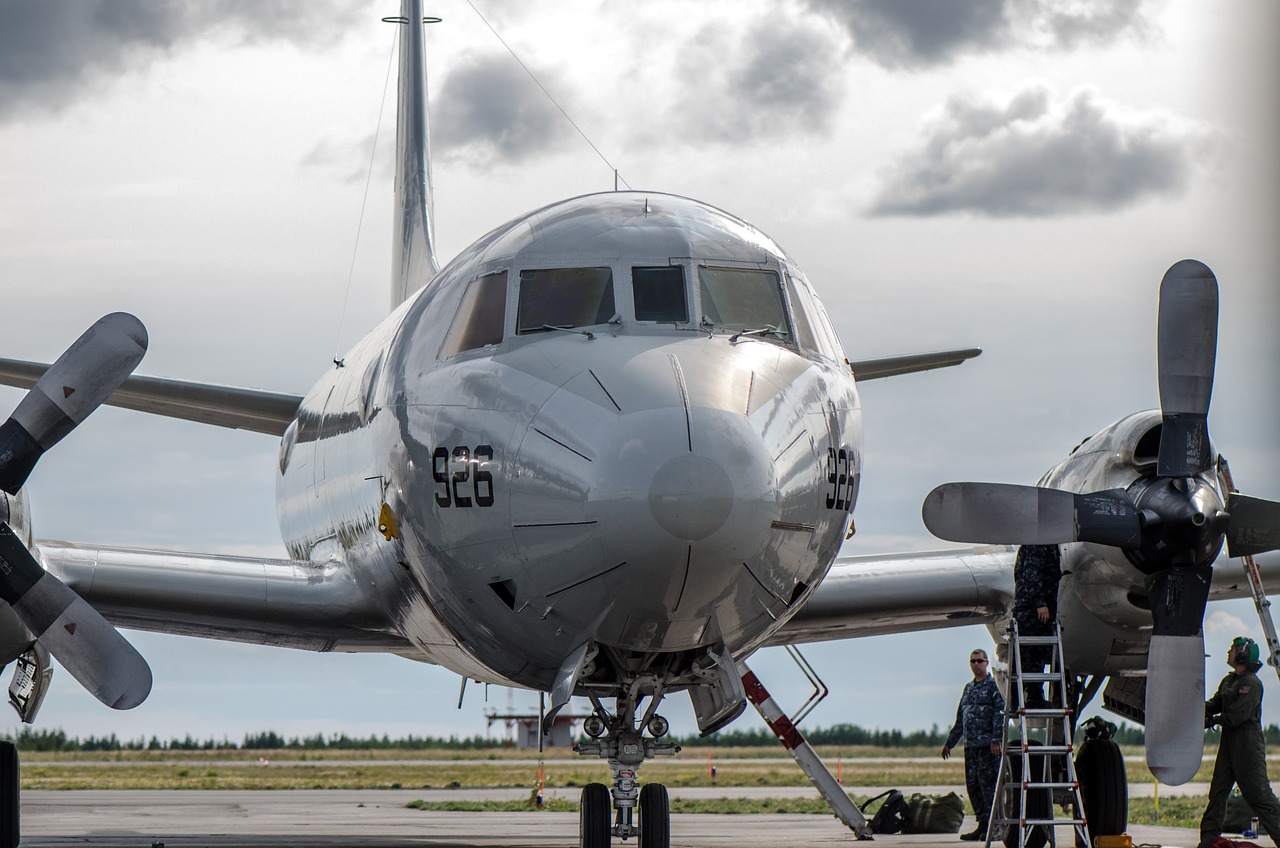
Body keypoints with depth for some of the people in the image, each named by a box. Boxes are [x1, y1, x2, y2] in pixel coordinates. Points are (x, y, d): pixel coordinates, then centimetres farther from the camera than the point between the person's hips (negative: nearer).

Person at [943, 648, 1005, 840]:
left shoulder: (993, 685, -2)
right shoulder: (968, 688, 21)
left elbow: (1000, 713, -11)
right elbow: (960, 719, 27)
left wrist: (996, 739, -20)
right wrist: (950, 742, 27)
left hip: (988, 745, -8)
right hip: (970, 745, 8)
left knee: (987, 782, -10)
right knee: (972, 785, 7)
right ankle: (982, 825, 12)